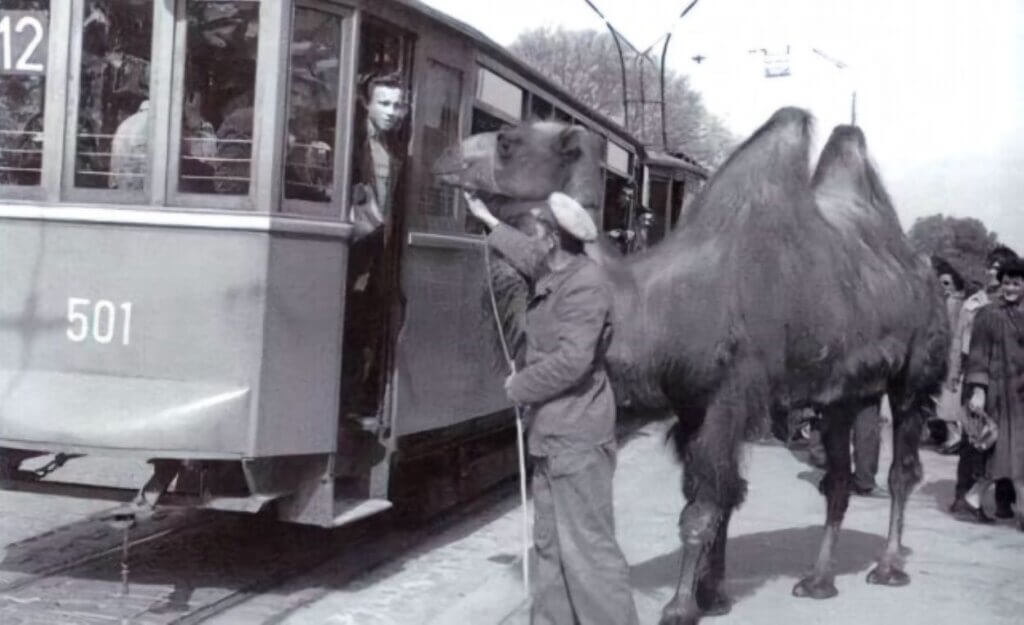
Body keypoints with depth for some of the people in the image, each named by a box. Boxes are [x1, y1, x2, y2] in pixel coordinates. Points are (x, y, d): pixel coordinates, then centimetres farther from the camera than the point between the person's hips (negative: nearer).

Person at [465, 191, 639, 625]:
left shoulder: (585, 284, -18)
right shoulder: (554, 275, 11)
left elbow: (571, 362, -26)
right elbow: (526, 254, 36)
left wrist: (519, 386, -12)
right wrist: (489, 222, 48)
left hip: (577, 437, -10)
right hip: (553, 434, 10)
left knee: (587, 547, -9)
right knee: (550, 543, 16)